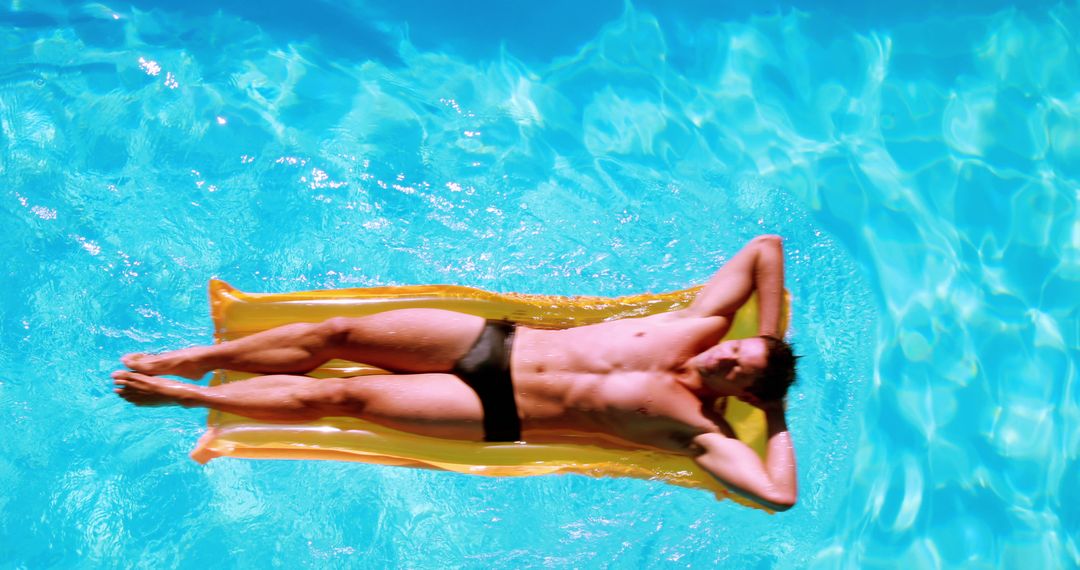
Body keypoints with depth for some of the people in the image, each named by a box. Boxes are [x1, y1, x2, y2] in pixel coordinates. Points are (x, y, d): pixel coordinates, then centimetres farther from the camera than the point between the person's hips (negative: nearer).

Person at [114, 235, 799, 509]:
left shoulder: (696, 429, -14)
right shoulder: (699, 327, 0)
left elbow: (780, 495, -28)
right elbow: (765, 246, 7)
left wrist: (778, 418, -15)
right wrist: (773, 339, 3)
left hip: (497, 412, -5)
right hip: (493, 340, 5)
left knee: (339, 395, -10)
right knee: (337, 334, -4)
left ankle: (180, 395, 8)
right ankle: (185, 360, 14)